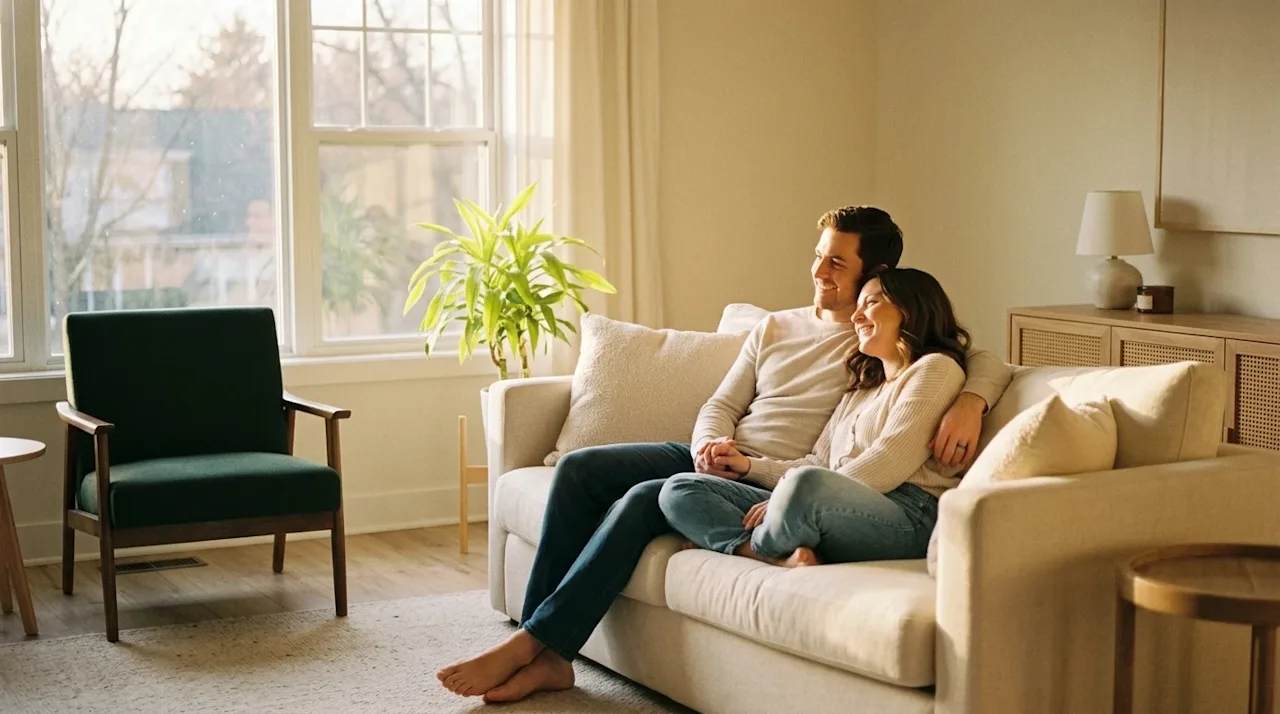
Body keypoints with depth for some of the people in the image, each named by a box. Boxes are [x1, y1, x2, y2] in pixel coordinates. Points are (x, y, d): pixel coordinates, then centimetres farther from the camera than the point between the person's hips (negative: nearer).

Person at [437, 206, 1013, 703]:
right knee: (578, 469, -15)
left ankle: (529, 645, -26)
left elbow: (990, 365, -3)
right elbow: (721, 405, 16)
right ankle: (547, 656, -19)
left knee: (645, 498, -31)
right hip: (716, 458, 7)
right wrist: (709, 442, -7)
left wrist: (969, 402, -26)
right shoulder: (775, 327, 18)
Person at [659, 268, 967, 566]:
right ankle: (784, 559, -27)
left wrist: (789, 498, -11)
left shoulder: (936, 368, 7)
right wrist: (749, 466, 6)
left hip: (904, 516, -8)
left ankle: (748, 548, -13)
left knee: (807, 483, -42)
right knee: (679, 490, -5)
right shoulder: (861, 390, 34)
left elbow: (889, 463, -7)